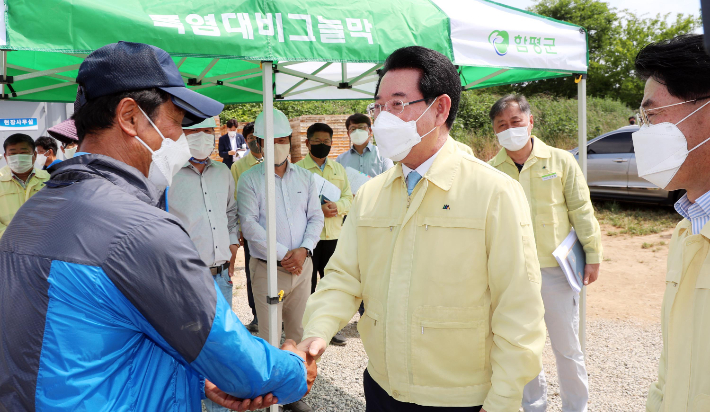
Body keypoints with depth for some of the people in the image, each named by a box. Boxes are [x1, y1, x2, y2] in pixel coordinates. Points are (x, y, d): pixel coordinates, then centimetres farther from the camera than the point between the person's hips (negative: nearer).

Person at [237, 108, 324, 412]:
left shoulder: (305, 177, 8)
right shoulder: (249, 180, -3)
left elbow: (316, 217, 7)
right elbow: (250, 225, -10)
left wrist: (304, 249, -10)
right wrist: (283, 254, -14)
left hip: (302, 265, 4)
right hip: (267, 267, -4)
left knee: (298, 331, 10)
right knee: (269, 335, -1)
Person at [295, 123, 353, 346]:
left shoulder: (339, 169, 15)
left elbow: (349, 198, 11)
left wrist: (337, 206, -10)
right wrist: (317, 209, -19)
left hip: (334, 235, 4)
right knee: (308, 284, 3)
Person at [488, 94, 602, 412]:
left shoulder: (561, 161, -3)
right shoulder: (490, 171, 0)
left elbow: (582, 211, 1)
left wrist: (593, 256, 0)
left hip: (557, 270, -2)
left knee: (567, 348, 8)